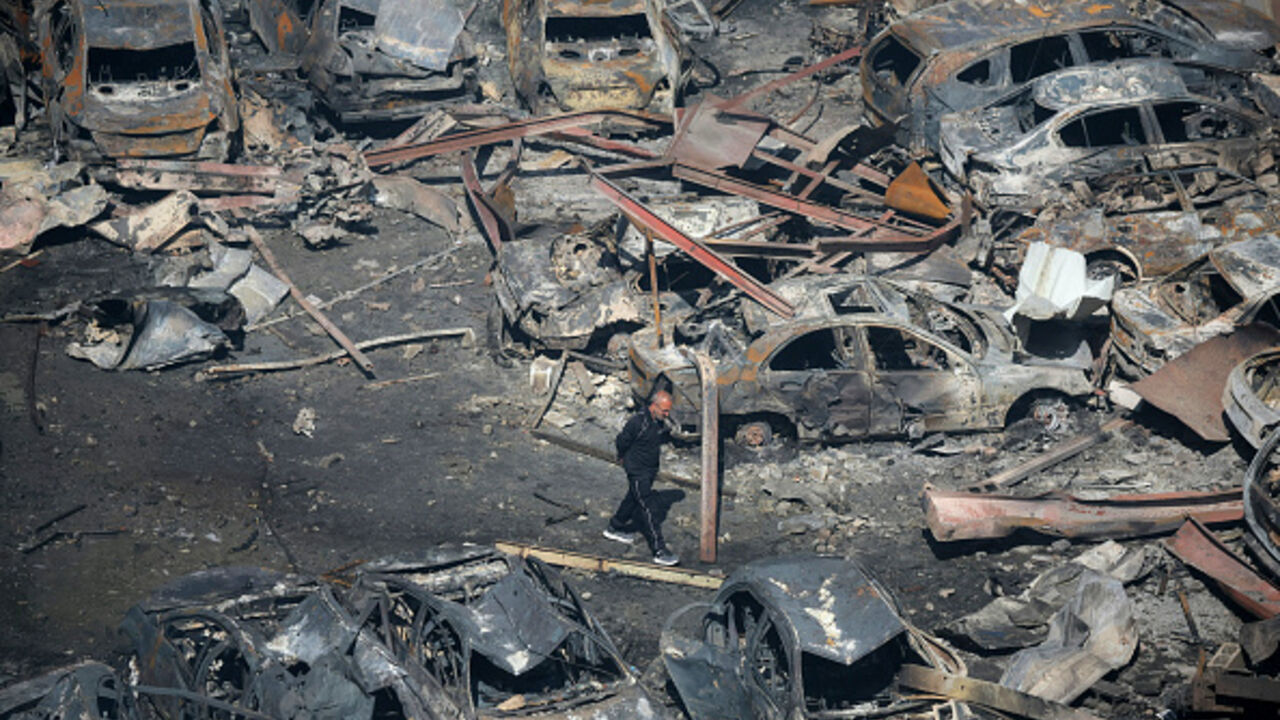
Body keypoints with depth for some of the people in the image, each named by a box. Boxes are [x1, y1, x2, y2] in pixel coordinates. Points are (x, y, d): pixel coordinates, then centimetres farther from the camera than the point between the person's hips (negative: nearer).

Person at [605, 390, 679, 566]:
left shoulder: (661, 423, -3)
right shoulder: (637, 422, -27)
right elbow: (621, 442, -13)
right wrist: (625, 458, 6)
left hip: (651, 470, 8)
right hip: (637, 472, -8)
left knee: (633, 500, 25)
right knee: (647, 509, -8)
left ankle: (614, 528, 47)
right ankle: (659, 551, -8)